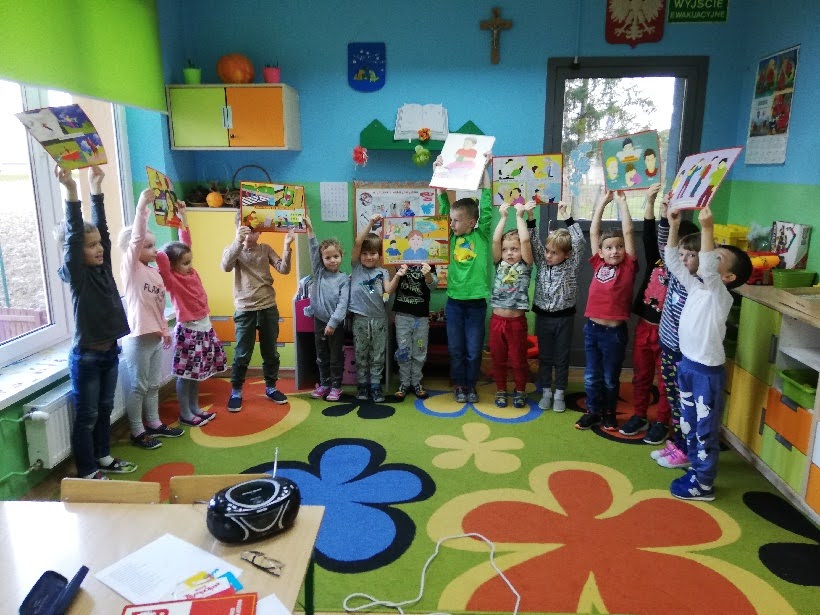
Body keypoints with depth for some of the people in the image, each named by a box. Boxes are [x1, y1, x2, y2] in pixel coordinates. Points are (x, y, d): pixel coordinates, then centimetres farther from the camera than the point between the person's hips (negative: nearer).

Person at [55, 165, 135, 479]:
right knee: (86, 416, 5)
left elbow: (101, 226, 0)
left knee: (105, 409, 20)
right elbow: (73, 236, -26)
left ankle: (103, 458, 36)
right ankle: (87, 473, 18)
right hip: (86, 356, -7)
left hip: (110, 350, 7)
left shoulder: (103, 266, 3)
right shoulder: (74, 274, -14)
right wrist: (71, 191, -34)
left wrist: (96, 186, -2)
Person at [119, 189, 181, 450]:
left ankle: (154, 424, 31)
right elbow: (136, 238, -25)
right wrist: (141, 207, -34)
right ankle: (137, 432, 14)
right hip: (137, 338, -8)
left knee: (153, 384, 18)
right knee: (138, 387, 3)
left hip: (154, 336, 8)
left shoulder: (155, 272, 12)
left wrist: (164, 330, 20)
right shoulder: (130, 267, -9)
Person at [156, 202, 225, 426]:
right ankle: (185, 414, 15)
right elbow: (161, 258, -32)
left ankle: (195, 408, 28)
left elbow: (186, 242, 10)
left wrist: (182, 215, 11)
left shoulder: (190, 271, 4)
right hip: (188, 330, -7)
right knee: (185, 374, 4)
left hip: (204, 327, 7)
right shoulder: (171, 279, -14)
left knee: (197, 373, 16)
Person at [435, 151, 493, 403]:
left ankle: (471, 385, 25)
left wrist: (484, 169, -11)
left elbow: (486, 205, -9)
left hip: (476, 301, -2)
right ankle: (459, 384, 27)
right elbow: (443, 205, 2)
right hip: (454, 300, 2)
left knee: (474, 349, 7)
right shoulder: (453, 236, 3)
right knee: (455, 348, 10)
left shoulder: (482, 235, -3)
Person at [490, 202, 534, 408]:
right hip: (497, 319, 3)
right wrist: (503, 216, -3)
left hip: (516, 321, -2)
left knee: (518, 359, 9)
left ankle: (520, 391, 28)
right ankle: (501, 390, 28)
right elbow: (495, 240, -5)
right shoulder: (500, 265, 6)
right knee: (498, 359, 12)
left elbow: (525, 240, -12)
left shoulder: (525, 266, 0)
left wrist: (519, 215, -6)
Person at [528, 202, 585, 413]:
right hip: (543, 316, 2)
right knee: (544, 357, 10)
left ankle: (559, 394, 19)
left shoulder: (572, 265, -6)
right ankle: (546, 392, 22)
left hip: (564, 317, -2)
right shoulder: (542, 263, 1)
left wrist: (567, 217, -19)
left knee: (562, 358, 7)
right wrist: (530, 217, -15)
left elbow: (579, 241, -16)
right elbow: (534, 242, -4)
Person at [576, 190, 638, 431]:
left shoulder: (628, 267, -4)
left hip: (614, 331, -3)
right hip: (592, 328, 3)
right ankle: (593, 411, 29)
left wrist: (621, 202, -2)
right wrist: (603, 202, 6)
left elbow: (627, 232, -9)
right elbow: (593, 232, 5)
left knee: (610, 377, 12)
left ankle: (609, 412, 31)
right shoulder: (598, 264, 3)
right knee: (591, 376, 13)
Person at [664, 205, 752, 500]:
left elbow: (707, 269, -38)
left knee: (706, 429, 4)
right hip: (687, 364, 8)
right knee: (688, 423, 21)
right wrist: (674, 226, -4)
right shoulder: (696, 287, 3)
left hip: (707, 371, -8)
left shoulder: (721, 295, -18)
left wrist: (707, 228, -42)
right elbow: (672, 262, 5)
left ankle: (703, 484, 16)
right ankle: (696, 466, 39)